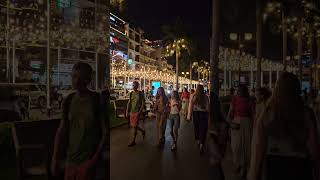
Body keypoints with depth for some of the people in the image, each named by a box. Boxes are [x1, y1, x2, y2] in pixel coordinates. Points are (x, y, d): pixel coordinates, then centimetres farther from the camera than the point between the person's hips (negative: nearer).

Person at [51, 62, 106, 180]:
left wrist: (95, 158, -12)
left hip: (87, 160, -4)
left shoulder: (97, 100, -12)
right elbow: (62, 130, 6)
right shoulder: (69, 100, 1)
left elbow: (105, 132, -10)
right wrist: (55, 158, 4)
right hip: (70, 159, 4)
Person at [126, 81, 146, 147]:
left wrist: (140, 112, -17)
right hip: (132, 112, 6)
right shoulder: (131, 94, 7)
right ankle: (143, 131, 37)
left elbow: (143, 103, -9)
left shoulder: (141, 94, -7)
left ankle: (133, 141, 9)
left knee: (135, 126, -4)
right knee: (132, 125, 11)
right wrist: (127, 111, 5)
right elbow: (129, 103, 11)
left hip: (138, 112, -6)